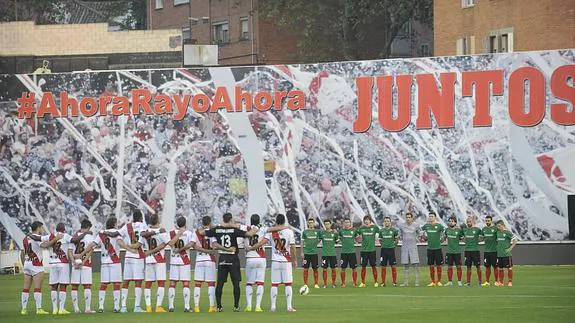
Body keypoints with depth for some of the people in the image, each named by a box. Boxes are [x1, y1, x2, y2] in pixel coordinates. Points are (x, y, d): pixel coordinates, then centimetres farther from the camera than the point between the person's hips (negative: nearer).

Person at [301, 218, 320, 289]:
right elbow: (302, 242, 4)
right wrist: (302, 252, 0)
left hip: (314, 253, 1)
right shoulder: (305, 232, 3)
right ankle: (305, 284, 3)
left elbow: (318, 241, 16)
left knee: (315, 269, 2)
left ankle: (316, 284, 10)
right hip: (306, 253, -1)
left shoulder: (317, 231, 6)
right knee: (306, 269, -1)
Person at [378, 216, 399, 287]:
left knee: (393, 266, -2)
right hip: (384, 249, 2)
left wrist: (394, 244, 7)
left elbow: (397, 238, 12)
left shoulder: (393, 230, -1)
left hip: (391, 249, -2)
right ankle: (383, 282, 8)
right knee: (383, 266, 2)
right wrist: (383, 244, 9)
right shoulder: (381, 230, 5)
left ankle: (395, 282, 4)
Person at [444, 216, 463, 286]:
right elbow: (444, 237, 22)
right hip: (449, 251, 3)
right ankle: (450, 281, 12)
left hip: (457, 251, -3)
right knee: (449, 267, 5)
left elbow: (462, 238, 4)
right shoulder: (447, 230, 6)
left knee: (458, 266, 0)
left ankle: (459, 281, 7)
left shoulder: (458, 230, -4)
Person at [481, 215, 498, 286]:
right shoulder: (484, 229, 10)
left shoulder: (495, 229, -6)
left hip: (494, 251, -5)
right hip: (486, 251, 5)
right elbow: (482, 238, 22)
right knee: (487, 267, 8)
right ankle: (487, 282, 12)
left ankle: (496, 281, 6)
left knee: (495, 267, 0)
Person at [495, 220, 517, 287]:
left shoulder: (507, 232, -9)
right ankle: (501, 282, 14)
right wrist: (497, 248, 14)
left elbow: (515, 240, -9)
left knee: (509, 268, 0)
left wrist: (510, 248, -11)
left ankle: (510, 282, 6)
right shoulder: (497, 232, 8)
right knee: (500, 268, 8)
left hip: (506, 254, -6)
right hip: (499, 254, 6)